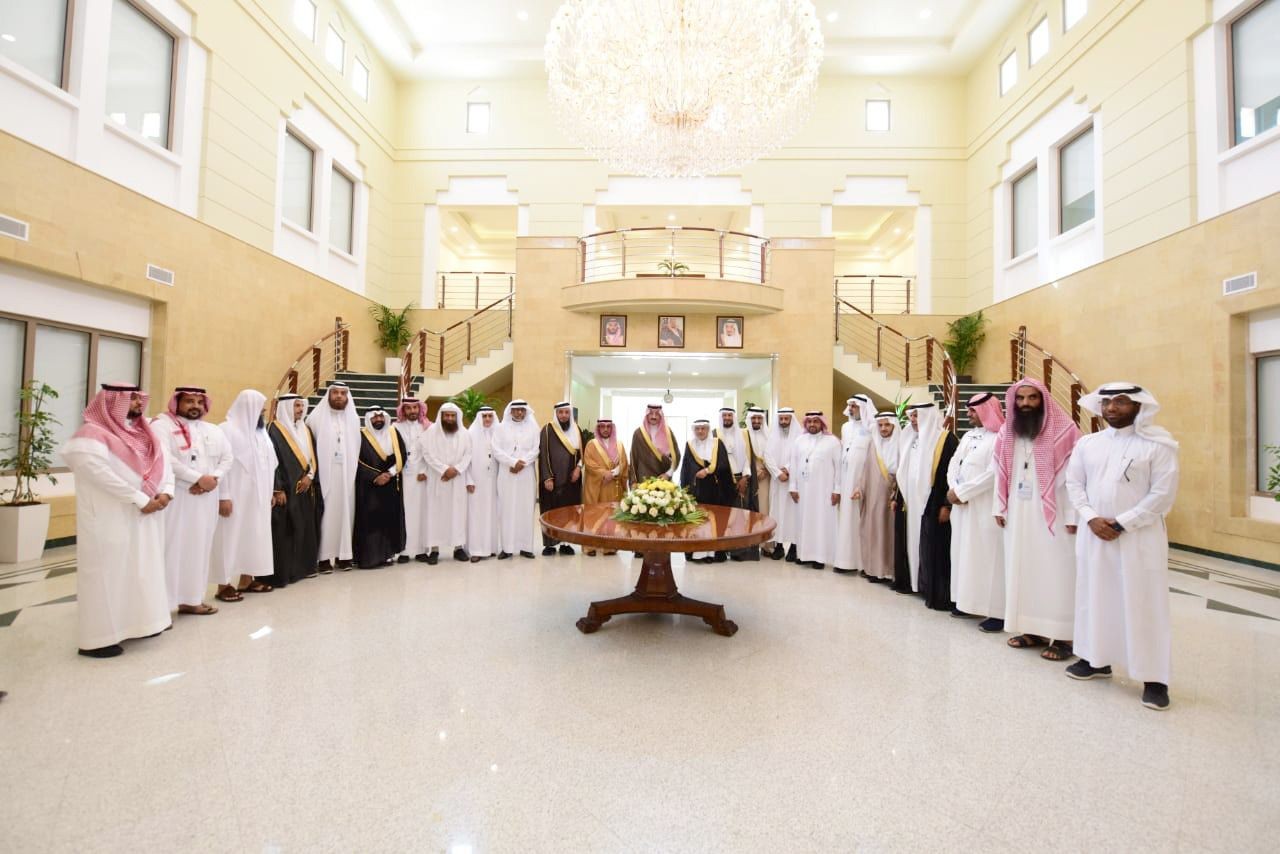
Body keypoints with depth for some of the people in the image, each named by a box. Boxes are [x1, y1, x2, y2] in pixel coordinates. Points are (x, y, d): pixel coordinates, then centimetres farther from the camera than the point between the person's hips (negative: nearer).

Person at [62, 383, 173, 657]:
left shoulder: (146, 434, 13)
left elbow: (163, 463, 9)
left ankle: (138, 622, 24)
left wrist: (166, 492, -9)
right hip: (112, 518, -7)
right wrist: (141, 500, -20)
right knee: (108, 572, -1)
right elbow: (100, 472, -19)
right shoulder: (92, 434, -9)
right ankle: (97, 638, 8)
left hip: (146, 518, 7)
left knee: (143, 570, 13)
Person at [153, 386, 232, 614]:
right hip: (174, 498, -5)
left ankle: (191, 598, 17)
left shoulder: (213, 430, 15)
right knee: (171, 548, -6)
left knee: (199, 548, 9)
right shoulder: (162, 424, -3)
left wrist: (214, 479, -7)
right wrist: (198, 478, -16)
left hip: (205, 500, 6)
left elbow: (227, 458, 12)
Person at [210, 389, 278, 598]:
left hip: (257, 496, 8)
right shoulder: (228, 429, -9)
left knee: (254, 535, 10)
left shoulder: (259, 431, 14)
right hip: (236, 496, -8)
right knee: (232, 536, -2)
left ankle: (246, 580, 19)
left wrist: (270, 491, 13)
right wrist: (223, 496, -20)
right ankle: (224, 584, 5)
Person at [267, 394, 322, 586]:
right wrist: (278, 489, -17)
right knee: (286, 529, -5)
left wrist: (309, 476, -4)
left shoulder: (305, 429, 13)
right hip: (286, 489, -7)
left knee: (306, 527, 10)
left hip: (306, 488, 7)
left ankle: (304, 566, 20)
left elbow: (313, 456, 13)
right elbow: (272, 461, -13)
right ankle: (283, 571, 2)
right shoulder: (275, 430, -8)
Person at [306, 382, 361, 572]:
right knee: (325, 513, -3)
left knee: (344, 512, 6)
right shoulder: (316, 417, -1)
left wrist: (354, 470, 8)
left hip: (346, 476, 3)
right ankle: (324, 556, 2)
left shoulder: (354, 419, 10)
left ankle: (343, 553, 12)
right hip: (324, 475, -3)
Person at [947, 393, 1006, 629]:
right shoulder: (968, 436, 15)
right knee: (964, 553, 12)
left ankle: (996, 612, 3)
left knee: (987, 556, -4)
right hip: (962, 506, 8)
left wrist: (961, 492, -15)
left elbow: (993, 474, -19)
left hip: (985, 508, -8)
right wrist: (953, 489, -8)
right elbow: (954, 464, 10)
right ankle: (969, 601, 22)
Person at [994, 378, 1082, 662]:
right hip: (1018, 514, 5)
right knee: (1021, 569, 9)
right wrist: (1000, 508, 7)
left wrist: (1073, 516, -13)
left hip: (1053, 515, -5)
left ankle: (1062, 636, 9)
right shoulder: (1007, 433, 8)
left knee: (1055, 572, 0)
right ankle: (1031, 629, 19)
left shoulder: (1064, 431, -7)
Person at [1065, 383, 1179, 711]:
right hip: (1094, 534, 4)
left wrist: (1121, 524, -15)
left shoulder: (1157, 445, -5)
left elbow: (1162, 494, -10)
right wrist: (1091, 518, -7)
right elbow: (1074, 484, 7)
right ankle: (1097, 659, 26)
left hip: (1139, 537, -4)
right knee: (1094, 596, 12)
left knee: (1143, 604, 1)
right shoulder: (1087, 443, 7)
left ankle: (1154, 677, 13)